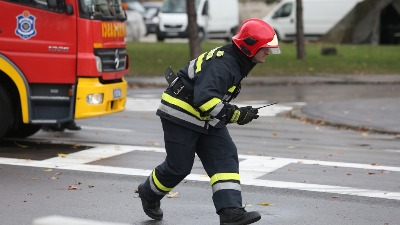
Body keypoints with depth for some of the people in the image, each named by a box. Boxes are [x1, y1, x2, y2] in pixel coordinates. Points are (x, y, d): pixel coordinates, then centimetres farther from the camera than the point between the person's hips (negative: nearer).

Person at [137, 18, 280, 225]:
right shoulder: (222, 64, -26)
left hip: (206, 119, 10)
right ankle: (149, 194, 31)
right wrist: (235, 115, -32)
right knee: (179, 166, 2)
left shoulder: (238, 62, 6)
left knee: (225, 157, -6)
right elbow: (205, 98, -36)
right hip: (180, 114, -9)